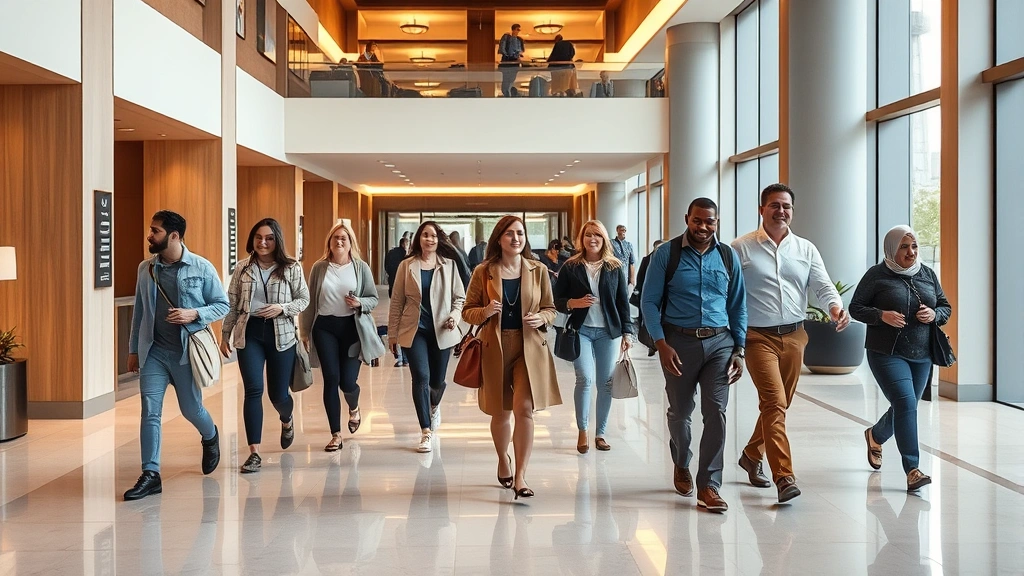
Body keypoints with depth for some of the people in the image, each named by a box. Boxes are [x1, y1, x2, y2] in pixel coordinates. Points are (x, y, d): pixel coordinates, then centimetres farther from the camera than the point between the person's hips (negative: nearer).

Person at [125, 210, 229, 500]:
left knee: (191, 409, 11)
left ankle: (210, 437, 44)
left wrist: (194, 314, -19)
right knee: (150, 411, -5)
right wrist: (134, 350, 13)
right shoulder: (145, 268, 4)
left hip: (187, 351, -2)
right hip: (154, 351, 2)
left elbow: (223, 305, -2)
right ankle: (151, 475, 1)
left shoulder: (202, 268, -7)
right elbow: (139, 311, 11)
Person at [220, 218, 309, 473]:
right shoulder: (243, 268, 4)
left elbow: (304, 299, 3)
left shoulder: (291, 268, -1)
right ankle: (254, 453, -5)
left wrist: (282, 308, -15)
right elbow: (232, 304, 8)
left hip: (281, 335, -1)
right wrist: (225, 335, 8)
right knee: (253, 390, -9)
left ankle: (287, 421, 44)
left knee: (278, 394, 6)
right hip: (249, 333, 1)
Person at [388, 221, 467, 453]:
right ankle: (426, 432, -3)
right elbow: (397, 301, 3)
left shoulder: (449, 265, 2)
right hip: (414, 330, -1)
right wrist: (393, 334, 2)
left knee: (437, 380, 10)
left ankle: (434, 406, 47)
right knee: (421, 377, -13)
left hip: (441, 331, 1)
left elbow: (459, 297, 6)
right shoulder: (407, 266, 1)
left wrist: (455, 316, -14)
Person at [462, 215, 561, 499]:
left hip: (529, 347, 0)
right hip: (495, 347, 1)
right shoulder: (483, 272, 0)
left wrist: (541, 318, -11)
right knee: (501, 412, 11)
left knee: (524, 409, -14)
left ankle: (520, 476, -7)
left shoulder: (538, 271, 3)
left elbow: (550, 308, 11)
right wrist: (484, 312, -16)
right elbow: (468, 311, 5)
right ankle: (503, 460, 38)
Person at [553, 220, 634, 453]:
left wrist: (627, 332, 1)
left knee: (606, 383, 3)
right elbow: (557, 301, 3)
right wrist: (574, 303, -17)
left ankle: (600, 433, 16)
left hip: (608, 331, 2)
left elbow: (623, 301, 6)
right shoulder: (571, 267, 1)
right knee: (585, 378, -14)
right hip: (581, 330, -2)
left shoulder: (615, 267, 5)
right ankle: (582, 432, 2)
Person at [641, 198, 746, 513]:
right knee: (680, 411, 13)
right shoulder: (666, 254, -4)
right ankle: (681, 465, 40)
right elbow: (649, 301, -4)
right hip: (678, 341, -1)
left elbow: (738, 306, 9)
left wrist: (739, 350, 3)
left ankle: (708, 486, 0)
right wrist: (661, 344, -13)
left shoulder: (728, 257, 5)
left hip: (719, 342, 1)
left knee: (716, 412, -7)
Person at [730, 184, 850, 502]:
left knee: (779, 404, 15)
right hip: (758, 337, -5)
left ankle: (751, 455, 36)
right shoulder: (741, 248, -2)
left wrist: (835, 306, -21)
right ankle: (784, 478, -17)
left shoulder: (806, 249, 10)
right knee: (774, 403, -15)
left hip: (794, 336, 5)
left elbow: (823, 285, 2)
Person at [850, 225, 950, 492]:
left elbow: (946, 307, 15)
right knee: (905, 404, -18)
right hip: (887, 354, -6)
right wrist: (882, 315, -19)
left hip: (921, 356, 6)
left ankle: (875, 435, 46)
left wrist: (934, 315, -8)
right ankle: (913, 470, -14)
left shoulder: (928, 274, 10)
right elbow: (855, 307, -2)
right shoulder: (876, 275, -4)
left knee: (904, 408, 15)